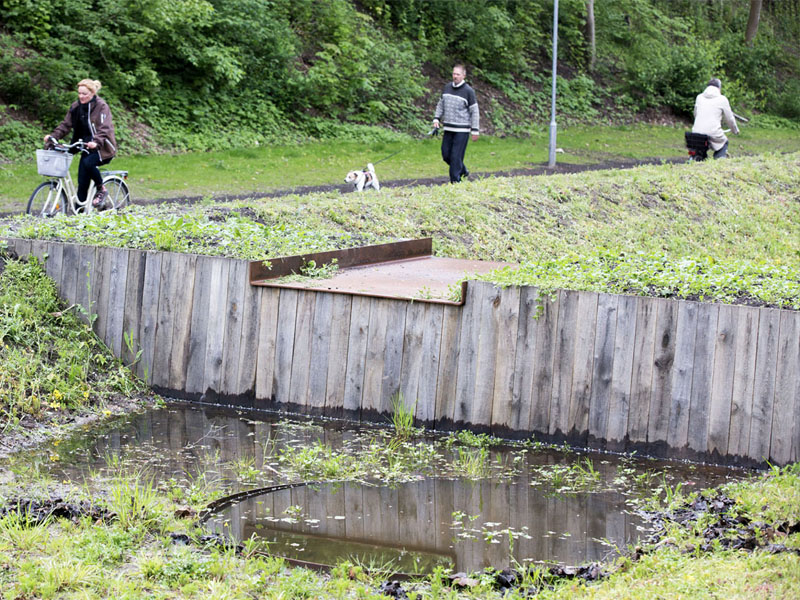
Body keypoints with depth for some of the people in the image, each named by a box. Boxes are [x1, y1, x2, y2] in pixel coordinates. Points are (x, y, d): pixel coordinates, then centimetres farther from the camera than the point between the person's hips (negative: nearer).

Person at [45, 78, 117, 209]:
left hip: (102, 148, -6)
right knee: (82, 181, -3)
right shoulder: (76, 107, 5)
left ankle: (101, 189, -10)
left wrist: (96, 142, -41)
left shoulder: (101, 106, -13)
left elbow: (105, 129, -23)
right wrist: (53, 136, -11)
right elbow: (66, 125, 6)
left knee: (88, 163, -32)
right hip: (87, 147, 6)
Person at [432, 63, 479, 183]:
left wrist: (475, 130, -8)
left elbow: (474, 111, -5)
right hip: (448, 128, 6)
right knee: (446, 155, 7)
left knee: (456, 155, -8)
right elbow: (441, 104, 20)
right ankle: (463, 171, 27)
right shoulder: (447, 87, 9)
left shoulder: (468, 91, -7)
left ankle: (455, 180, -1)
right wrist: (436, 119, 7)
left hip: (462, 130, -6)